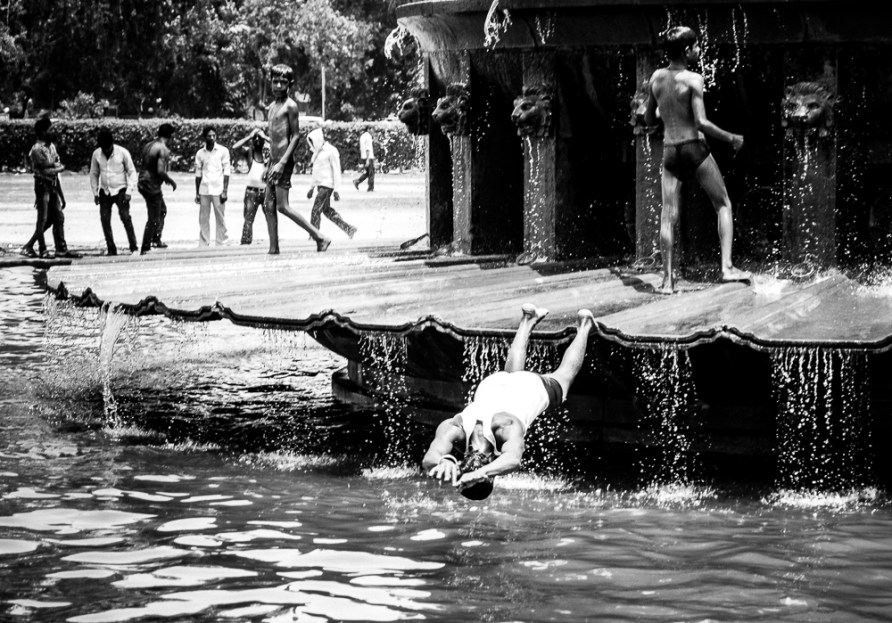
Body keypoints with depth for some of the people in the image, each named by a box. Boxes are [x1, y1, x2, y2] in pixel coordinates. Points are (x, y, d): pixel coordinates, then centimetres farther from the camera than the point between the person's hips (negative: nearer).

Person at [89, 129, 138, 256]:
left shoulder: (123, 153, -10)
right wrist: (95, 192, 6)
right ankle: (111, 249, 6)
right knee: (105, 220, -2)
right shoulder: (96, 154, -1)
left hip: (120, 190, -3)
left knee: (125, 217, -14)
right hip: (105, 192, 3)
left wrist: (129, 191, -11)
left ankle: (134, 247, -8)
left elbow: (132, 172, -3)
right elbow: (94, 174, 11)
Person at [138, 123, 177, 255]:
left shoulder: (148, 146, 9)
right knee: (153, 219, 1)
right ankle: (145, 248, 4)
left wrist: (166, 177, 18)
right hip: (152, 186, -9)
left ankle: (156, 239, 29)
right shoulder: (164, 150, -18)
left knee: (162, 210, 26)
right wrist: (171, 181, -8)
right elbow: (160, 171, -26)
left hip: (142, 184, 9)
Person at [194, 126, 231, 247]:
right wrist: (197, 193, 10)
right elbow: (198, 174, 13)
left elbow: (226, 172, 0)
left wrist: (225, 191, -7)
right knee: (203, 219, 1)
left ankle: (221, 244, 2)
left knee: (220, 219, -2)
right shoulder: (200, 153, 9)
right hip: (204, 190, 3)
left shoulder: (223, 151, 1)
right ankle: (203, 245, 4)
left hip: (218, 190, -2)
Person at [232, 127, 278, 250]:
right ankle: (245, 245, -3)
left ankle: (273, 246, -2)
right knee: (248, 220, -2)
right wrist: (250, 136, -9)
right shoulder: (249, 151, 3)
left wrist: (264, 137, -8)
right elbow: (235, 147, -13)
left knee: (271, 219, -4)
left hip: (266, 189, 0)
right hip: (252, 191, 0)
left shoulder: (268, 151, 4)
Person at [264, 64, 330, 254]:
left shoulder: (290, 106, -8)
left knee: (282, 206, -12)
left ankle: (320, 237, -8)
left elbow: (296, 135, -13)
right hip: (273, 160, 9)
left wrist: (282, 162, -21)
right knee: (269, 204, 5)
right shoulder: (271, 107, 17)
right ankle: (273, 249, 9)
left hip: (284, 161, -9)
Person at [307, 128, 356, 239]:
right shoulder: (318, 152, 15)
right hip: (320, 185, 9)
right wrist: (311, 187, 23)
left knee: (316, 211, -10)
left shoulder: (331, 151, -11)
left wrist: (336, 190, -17)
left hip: (327, 185, -9)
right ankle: (349, 228, 16)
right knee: (327, 210, 11)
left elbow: (336, 171, -13)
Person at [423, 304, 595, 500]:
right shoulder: (454, 429, -47)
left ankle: (584, 326, 62)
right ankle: (528, 321, 67)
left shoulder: (507, 428, -54)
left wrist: (480, 472, -91)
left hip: (535, 388, -2)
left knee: (563, 376, 35)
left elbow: (513, 460, -73)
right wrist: (445, 461, -87)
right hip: (492, 385, 2)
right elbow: (429, 459, -63)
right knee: (513, 372, 41)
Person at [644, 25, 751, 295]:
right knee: (723, 205, 9)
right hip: (695, 148, -5)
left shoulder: (656, 78, 5)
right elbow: (702, 123, -18)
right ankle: (727, 267, -2)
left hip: (669, 152, 5)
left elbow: (648, 119, 13)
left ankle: (667, 280, 0)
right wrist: (732, 139, -6)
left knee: (668, 216, 4)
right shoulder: (693, 79, -13)